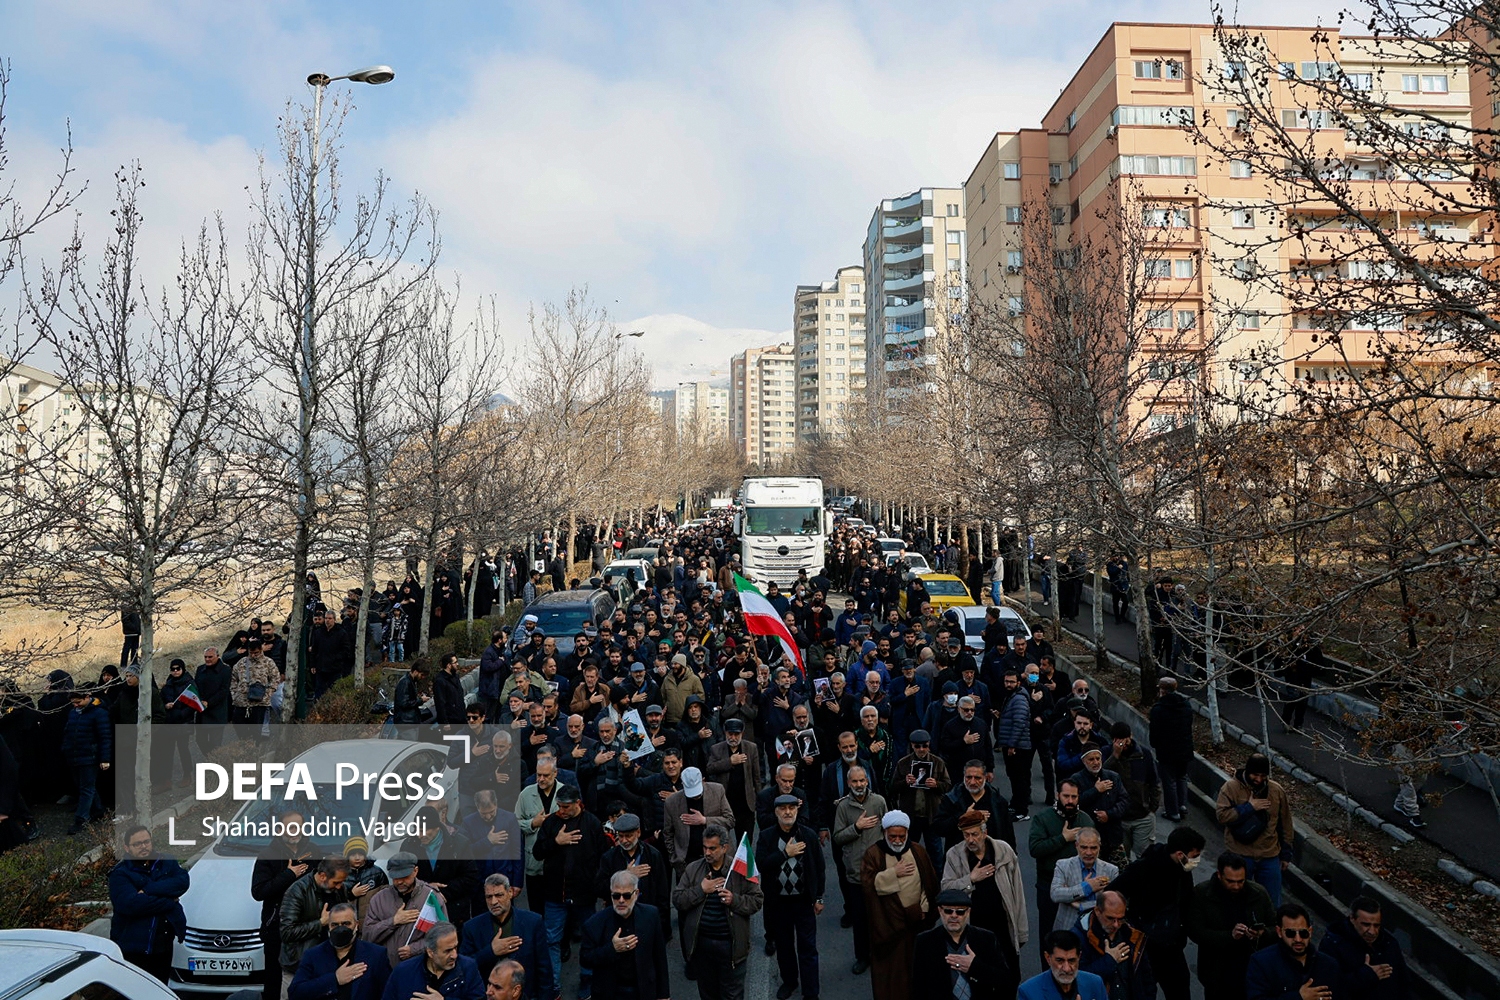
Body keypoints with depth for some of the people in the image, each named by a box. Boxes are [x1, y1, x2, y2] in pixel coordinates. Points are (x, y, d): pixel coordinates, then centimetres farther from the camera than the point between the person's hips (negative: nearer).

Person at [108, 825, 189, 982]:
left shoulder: (166, 863, 7)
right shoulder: (120, 874, -7)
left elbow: (182, 882, -11)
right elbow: (130, 904, -22)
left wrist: (148, 890, -20)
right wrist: (170, 903, -16)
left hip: (163, 945, 5)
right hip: (133, 950, -4)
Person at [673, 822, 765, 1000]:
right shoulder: (692, 869, -1)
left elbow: (757, 900, -6)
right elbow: (677, 900, -4)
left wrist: (735, 900, -22)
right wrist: (700, 890, -16)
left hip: (731, 945, -2)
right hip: (701, 943, 2)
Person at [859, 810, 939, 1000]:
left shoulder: (919, 851, 2)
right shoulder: (873, 854, -7)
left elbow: (931, 883, 5)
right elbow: (867, 884, -18)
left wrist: (924, 908, -3)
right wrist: (893, 873, -22)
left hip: (917, 922, 2)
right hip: (887, 923, -2)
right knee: (890, 968, 5)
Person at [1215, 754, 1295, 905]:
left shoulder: (1277, 790, -1)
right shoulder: (1231, 787, -11)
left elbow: (1285, 824, 7)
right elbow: (1221, 816, -19)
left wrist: (1286, 854, 10)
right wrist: (1249, 807, -20)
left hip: (1270, 857, 2)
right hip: (1240, 857, -2)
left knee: (1272, 903, 12)